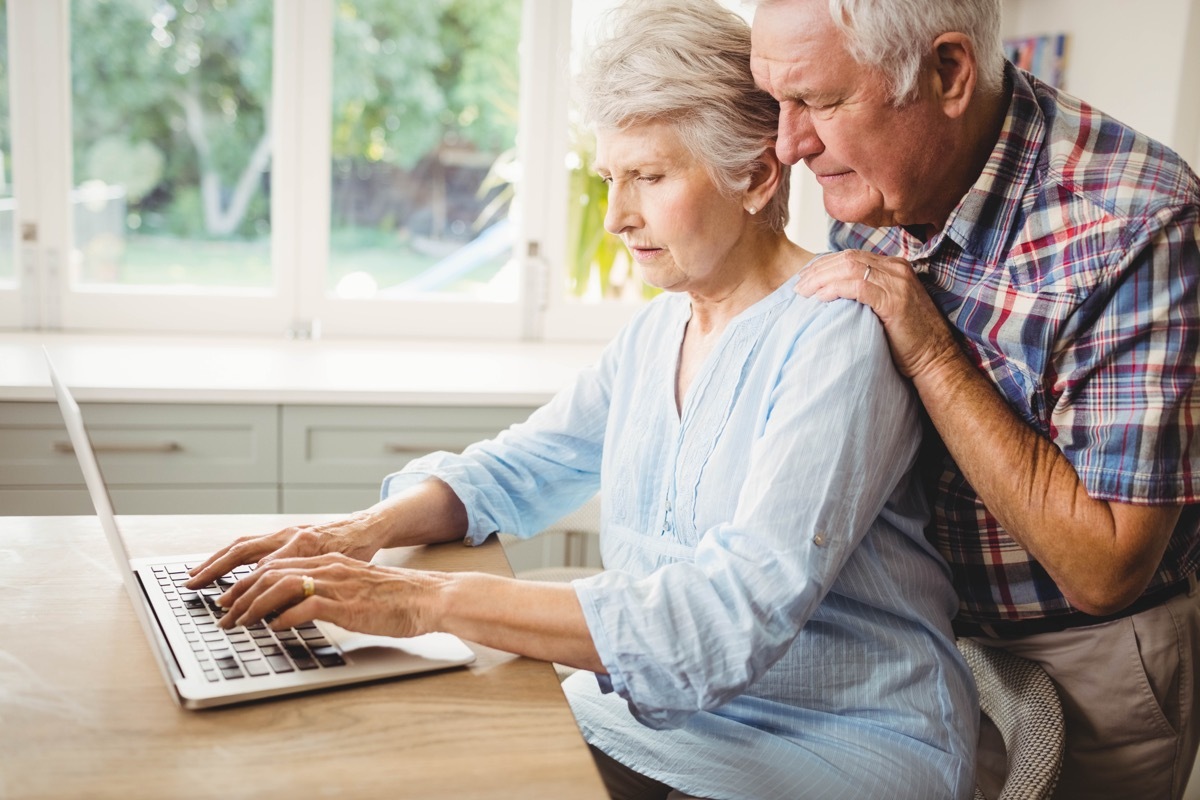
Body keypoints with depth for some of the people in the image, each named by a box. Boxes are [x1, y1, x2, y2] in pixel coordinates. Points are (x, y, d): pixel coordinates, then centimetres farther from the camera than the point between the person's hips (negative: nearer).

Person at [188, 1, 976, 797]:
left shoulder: (839, 338, -18)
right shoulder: (660, 326, 8)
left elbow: (734, 618, -28)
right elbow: (514, 470, 14)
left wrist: (430, 600, -31)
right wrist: (367, 531, -6)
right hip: (650, 715, 7)